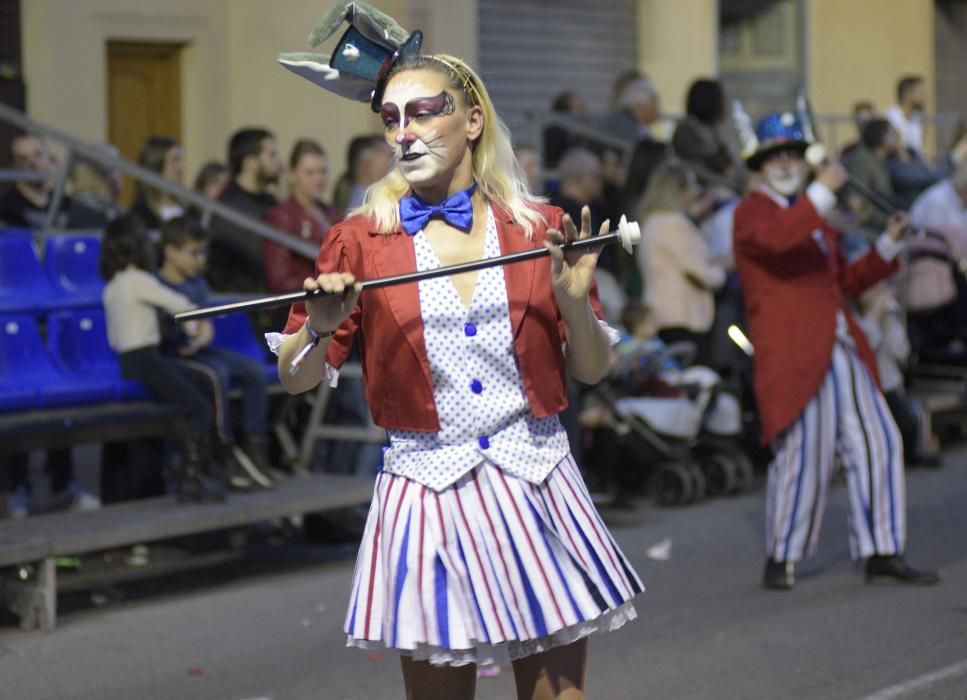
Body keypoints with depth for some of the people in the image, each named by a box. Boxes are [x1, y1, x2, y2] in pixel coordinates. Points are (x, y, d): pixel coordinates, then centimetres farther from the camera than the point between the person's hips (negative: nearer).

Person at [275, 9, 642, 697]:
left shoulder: (543, 228, 4)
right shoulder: (359, 240, 2)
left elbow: (592, 371, 8)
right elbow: (297, 380, 5)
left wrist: (574, 301, -11)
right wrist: (320, 330, -15)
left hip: (536, 485, 1)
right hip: (427, 490, -1)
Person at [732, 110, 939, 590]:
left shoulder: (816, 218, 27)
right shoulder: (752, 213, 1)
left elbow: (844, 282, 31)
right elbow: (776, 239, -23)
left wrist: (887, 246, 20)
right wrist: (822, 192, -28)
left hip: (843, 351, 8)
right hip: (793, 355, -8)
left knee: (878, 443, 2)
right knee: (802, 455, -9)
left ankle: (882, 554, 9)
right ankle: (780, 560, 5)